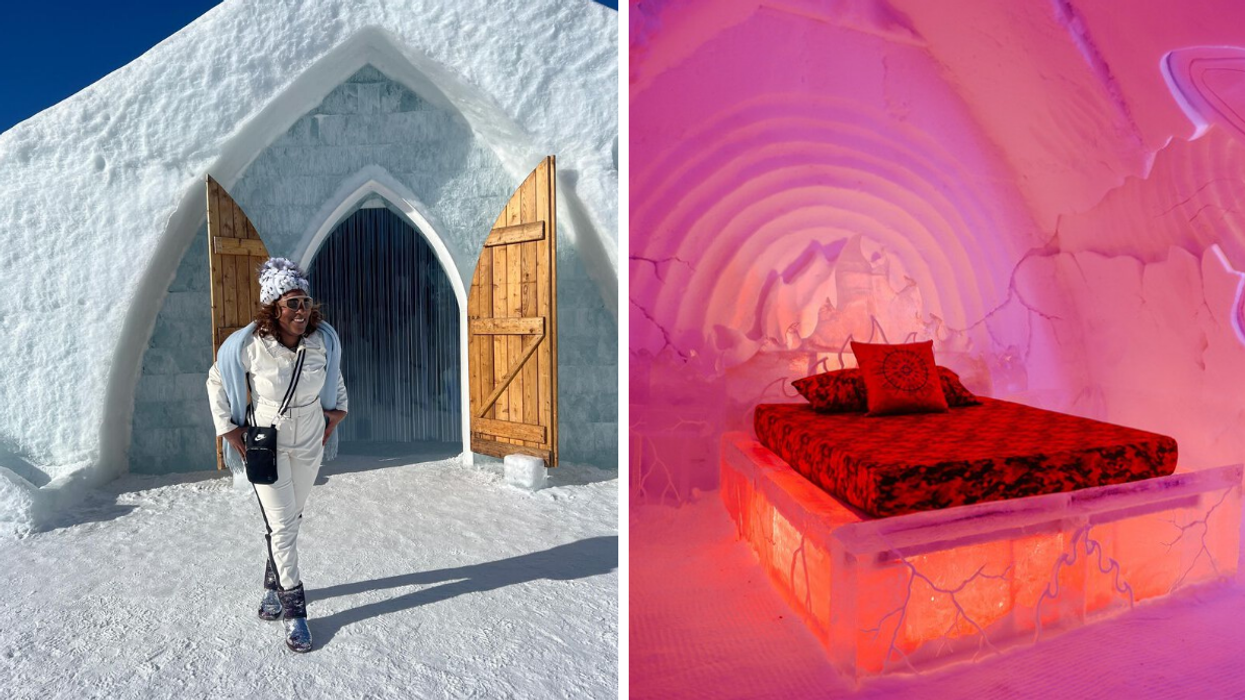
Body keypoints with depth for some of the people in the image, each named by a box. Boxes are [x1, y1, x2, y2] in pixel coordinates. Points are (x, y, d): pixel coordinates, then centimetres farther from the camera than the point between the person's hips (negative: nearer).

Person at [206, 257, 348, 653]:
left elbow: (334, 376, 9)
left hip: (310, 443, 3)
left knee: (289, 519, 17)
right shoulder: (247, 345, -21)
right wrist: (228, 428, -3)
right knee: (282, 526, -4)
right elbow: (216, 381, -2)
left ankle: (274, 587, 39)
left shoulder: (324, 339, -14)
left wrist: (337, 409, 6)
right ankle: (293, 610, 9)